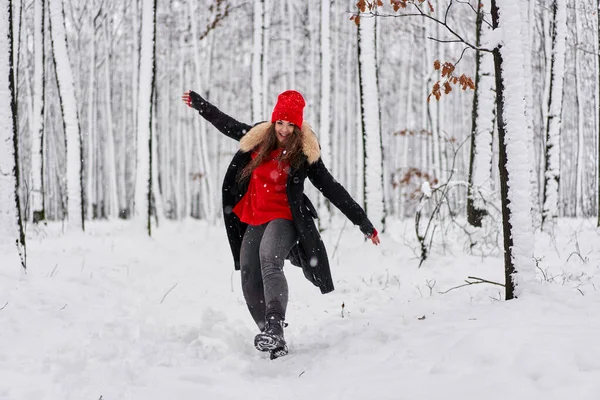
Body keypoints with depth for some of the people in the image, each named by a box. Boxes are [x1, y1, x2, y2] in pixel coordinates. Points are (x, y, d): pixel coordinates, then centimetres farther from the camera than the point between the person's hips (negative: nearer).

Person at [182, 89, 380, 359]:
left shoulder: (305, 154, -5)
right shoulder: (258, 139, 8)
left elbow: (332, 190, -4)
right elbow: (227, 124, 25)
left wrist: (364, 223, -6)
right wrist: (198, 103, 36)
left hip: (283, 218, -6)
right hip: (254, 221, 6)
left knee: (269, 261, -33)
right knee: (249, 281, -2)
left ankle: (274, 329, -48)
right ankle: (272, 338, 9)